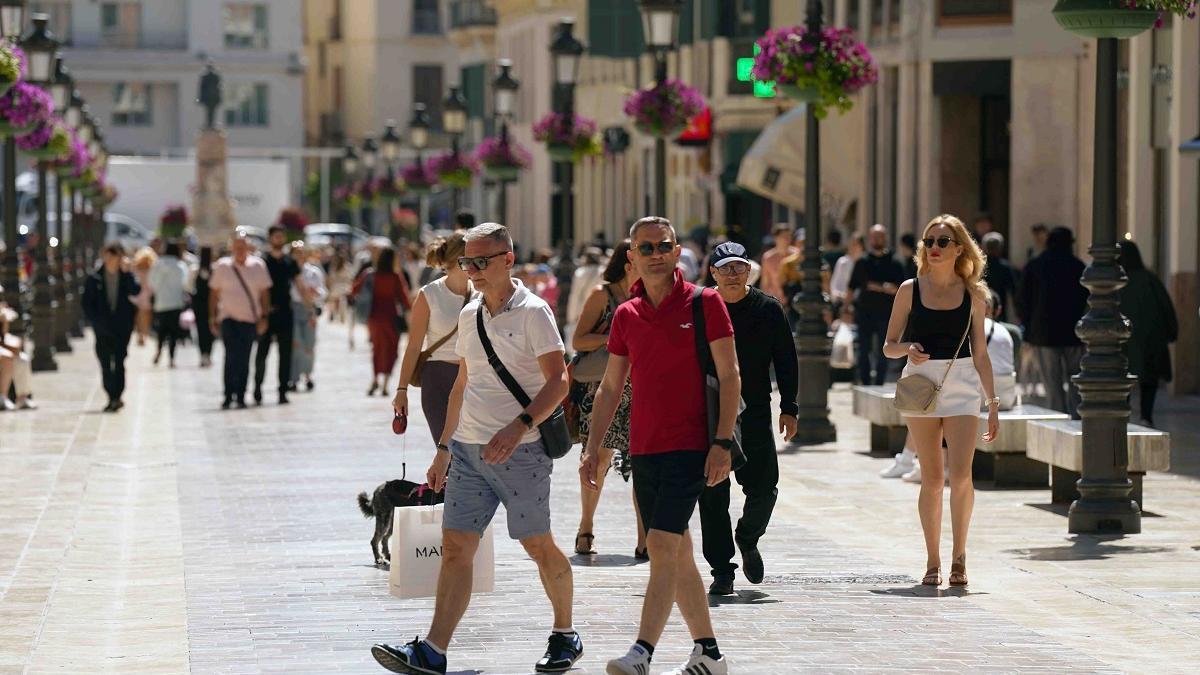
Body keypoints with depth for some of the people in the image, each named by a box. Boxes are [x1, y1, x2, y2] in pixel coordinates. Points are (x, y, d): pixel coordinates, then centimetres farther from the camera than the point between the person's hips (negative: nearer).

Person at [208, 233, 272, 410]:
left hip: (250, 319, 1)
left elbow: (264, 292, 6)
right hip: (229, 318, -1)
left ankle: (240, 396, 12)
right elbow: (214, 293, 8)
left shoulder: (257, 266, 2)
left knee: (244, 360, 3)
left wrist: (264, 317, 0)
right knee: (232, 357, -14)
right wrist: (213, 318, 5)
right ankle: (228, 396, -11)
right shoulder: (222, 266, 2)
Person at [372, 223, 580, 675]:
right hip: (469, 449, 6)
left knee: (539, 546, 3)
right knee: (455, 548, -2)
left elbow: (558, 381, -15)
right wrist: (444, 447, 21)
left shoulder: (532, 312, -9)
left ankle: (565, 635, 23)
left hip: (521, 451, -6)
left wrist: (519, 427, -27)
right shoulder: (470, 315, 13)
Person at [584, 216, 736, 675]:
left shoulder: (704, 304, -4)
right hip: (644, 449, 6)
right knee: (677, 553, 11)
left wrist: (723, 442, -13)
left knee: (662, 544, -17)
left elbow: (729, 376, -5)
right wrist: (593, 447, 9)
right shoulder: (626, 315, 10)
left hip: (690, 447, -6)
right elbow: (610, 388, 16)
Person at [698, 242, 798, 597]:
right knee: (713, 496, -2)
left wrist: (788, 408, 2)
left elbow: (786, 361, 8)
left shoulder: (769, 309, 4)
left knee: (763, 490, -3)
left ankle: (748, 539, 28)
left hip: (754, 412, 1)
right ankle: (722, 571, 6)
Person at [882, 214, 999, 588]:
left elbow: (980, 354, 11)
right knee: (931, 477, 2)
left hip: (962, 384, 0)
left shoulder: (973, 294, 5)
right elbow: (889, 345, 7)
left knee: (960, 473, -14)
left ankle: (959, 554, -1)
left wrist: (993, 403, 9)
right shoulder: (910, 290, 4)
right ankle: (933, 561, 10)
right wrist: (908, 349, -15)